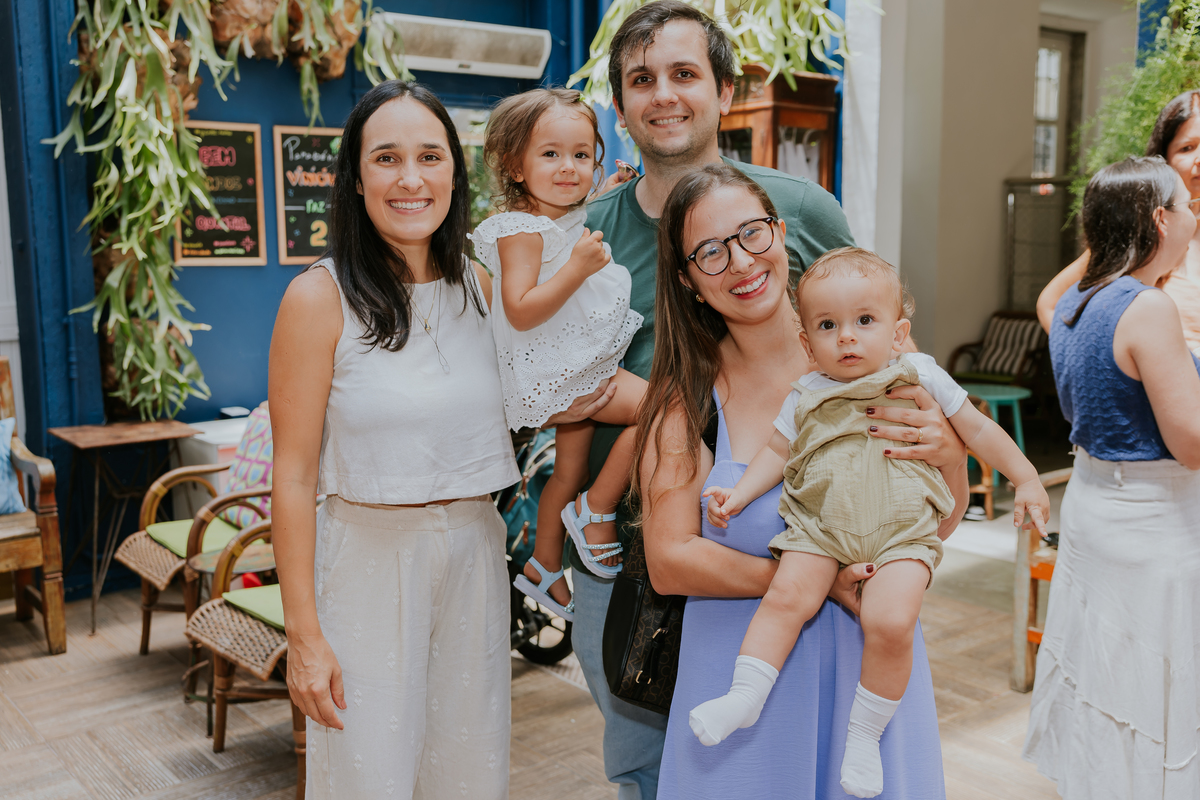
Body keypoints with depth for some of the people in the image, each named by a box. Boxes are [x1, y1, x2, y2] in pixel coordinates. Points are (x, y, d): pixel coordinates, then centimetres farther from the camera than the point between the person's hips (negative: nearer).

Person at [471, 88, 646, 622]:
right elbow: (520, 311, -26)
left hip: (579, 368, 10)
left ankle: (543, 567, 36)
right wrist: (578, 267, -30)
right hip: (556, 372, -10)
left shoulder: (574, 220, 10)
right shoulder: (523, 230, -18)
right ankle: (596, 510, -6)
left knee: (569, 471, 19)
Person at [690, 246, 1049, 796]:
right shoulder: (807, 396, 9)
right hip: (821, 528, 2)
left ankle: (864, 731, -3)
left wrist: (1027, 480, 14)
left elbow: (979, 430, 14)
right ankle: (744, 696, -6)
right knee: (787, 596, -20)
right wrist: (738, 495, 2)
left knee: (890, 622, -22)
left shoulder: (920, 377, 6)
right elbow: (777, 451, 16)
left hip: (903, 533, -2)